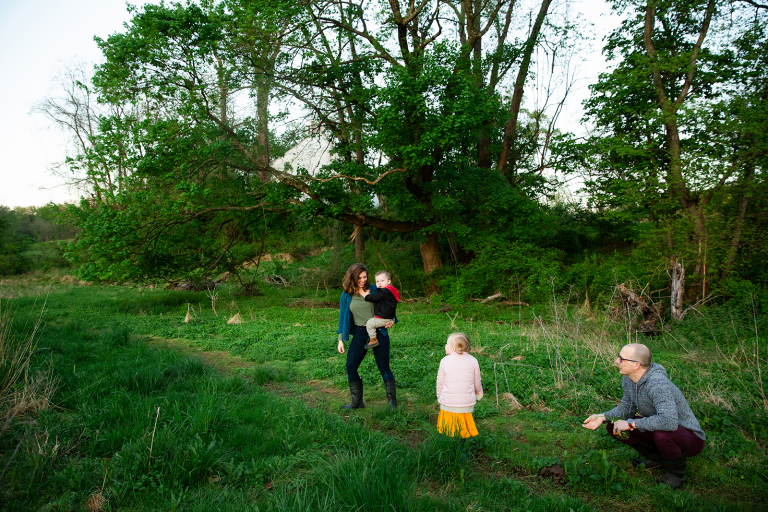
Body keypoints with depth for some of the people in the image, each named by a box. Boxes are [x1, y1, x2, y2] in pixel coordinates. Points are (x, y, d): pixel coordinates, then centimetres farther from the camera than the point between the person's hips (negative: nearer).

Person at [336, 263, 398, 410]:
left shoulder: (374, 290, -1)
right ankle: (357, 402, 17)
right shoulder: (347, 295, 3)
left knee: (384, 367, 1)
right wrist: (340, 340, 5)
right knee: (350, 367, 1)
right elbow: (343, 317, 8)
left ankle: (392, 401, 14)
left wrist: (392, 320, -10)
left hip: (378, 331, -2)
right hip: (359, 334, 2)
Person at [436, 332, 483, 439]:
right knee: (463, 432, 12)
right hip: (466, 405, 1)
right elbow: (477, 383, 9)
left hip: (447, 405, -1)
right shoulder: (473, 361, -1)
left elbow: (440, 382, 3)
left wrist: (439, 398, 20)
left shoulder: (444, 361, -5)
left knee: (444, 432, 13)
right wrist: (479, 394, 29)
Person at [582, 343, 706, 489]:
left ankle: (676, 473, -6)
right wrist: (602, 417, -10)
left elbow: (669, 421, -44)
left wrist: (631, 423, -34)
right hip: (656, 429, 7)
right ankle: (656, 457, 14)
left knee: (662, 433, -39)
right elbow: (627, 407, 7)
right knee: (613, 426, -5)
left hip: (690, 438, -7)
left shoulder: (658, 384, -33)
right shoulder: (628, 378, -7)